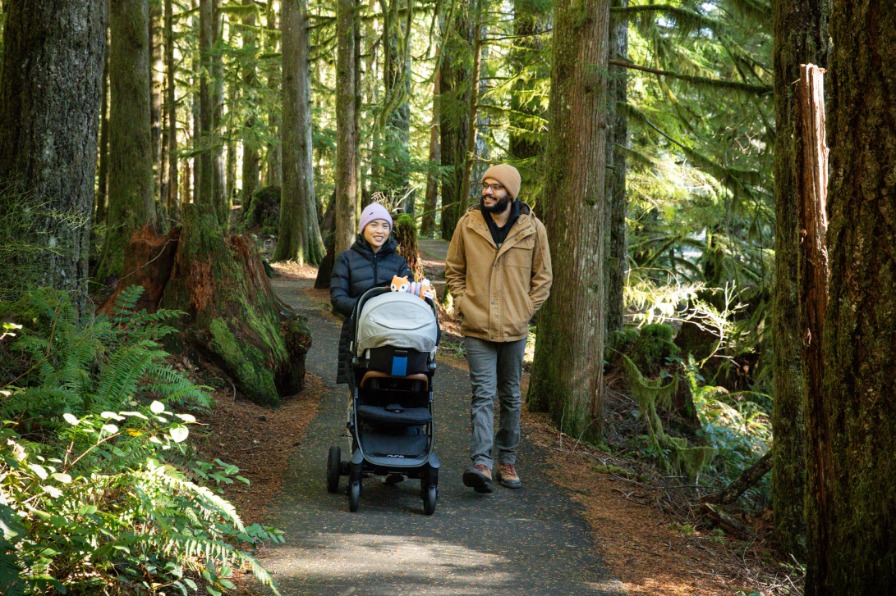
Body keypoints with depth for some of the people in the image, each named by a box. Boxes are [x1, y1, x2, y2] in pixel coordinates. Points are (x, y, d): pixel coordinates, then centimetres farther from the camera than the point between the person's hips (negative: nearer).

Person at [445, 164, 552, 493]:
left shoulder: (533, 229, 0)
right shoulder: (467, 224, -1)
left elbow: (542, 277, 9)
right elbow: (453, 270, 11)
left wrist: (525, 311, 1)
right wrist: (463, 303, 0)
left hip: (514, 329, 2)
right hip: (477, 328, -1)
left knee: (510, 397, 12)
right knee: (483, 394, -11)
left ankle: (507, 461, 23)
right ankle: (482, 463, -18)